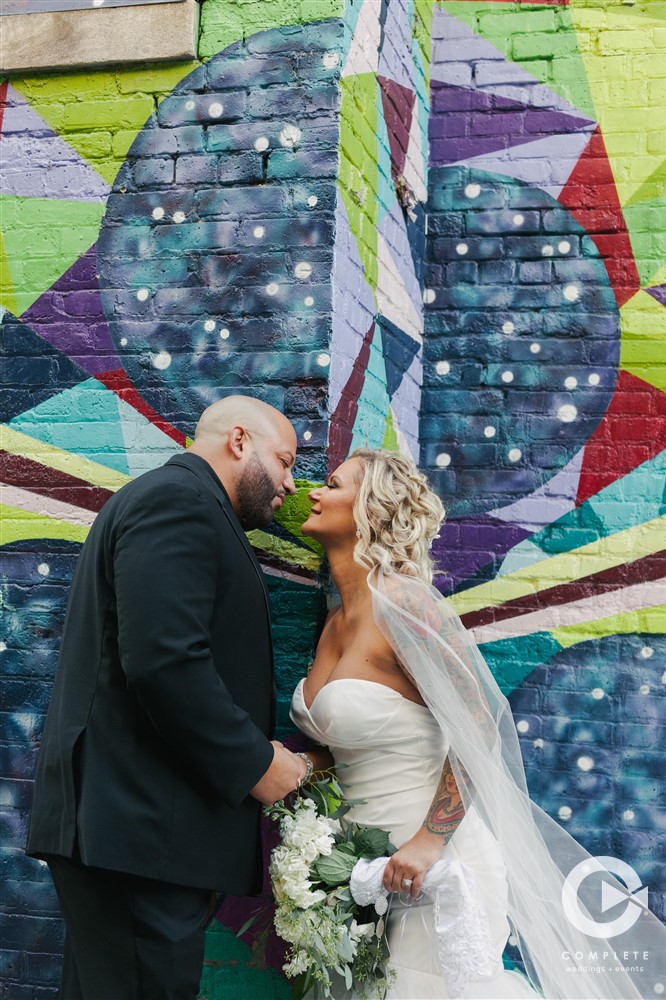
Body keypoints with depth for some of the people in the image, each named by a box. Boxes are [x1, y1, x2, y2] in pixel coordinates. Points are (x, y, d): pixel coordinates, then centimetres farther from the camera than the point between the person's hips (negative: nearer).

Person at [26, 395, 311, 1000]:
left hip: (127, 819, 11)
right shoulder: (179, 500, -12)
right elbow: (165, 663, -24)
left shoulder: (173, 499, 21)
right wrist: (254, 763, -13)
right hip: (137, 830, -11)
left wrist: (272, 758, 15)